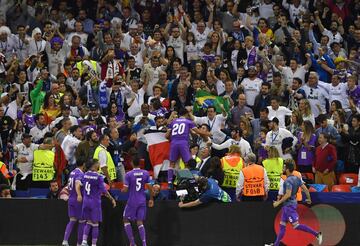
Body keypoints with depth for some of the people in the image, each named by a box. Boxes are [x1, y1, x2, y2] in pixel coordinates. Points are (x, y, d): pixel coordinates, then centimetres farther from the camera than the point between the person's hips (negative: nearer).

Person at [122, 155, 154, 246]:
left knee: (126, 220, 14)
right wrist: (151, 199, 12)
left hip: (132, 201, -3)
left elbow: (125, 189, -12)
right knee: (140, 222, 9)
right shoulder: (145, 173, -1)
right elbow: (150, 188, 1)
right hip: (142, 201, 3)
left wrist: (122, 190, 12)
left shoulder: (128, 174, -11)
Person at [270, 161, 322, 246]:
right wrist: (309, 199, 25)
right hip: (287, 205, 10)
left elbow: (288, 194, -28)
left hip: (289, 205, -10)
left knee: (296, 225, -8)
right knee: (282, 225, 12)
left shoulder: (288, 181, -20)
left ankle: (316, 234, -10)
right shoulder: (297, 179, 6)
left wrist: (278, 202, -21)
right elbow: (305, 189, 10)